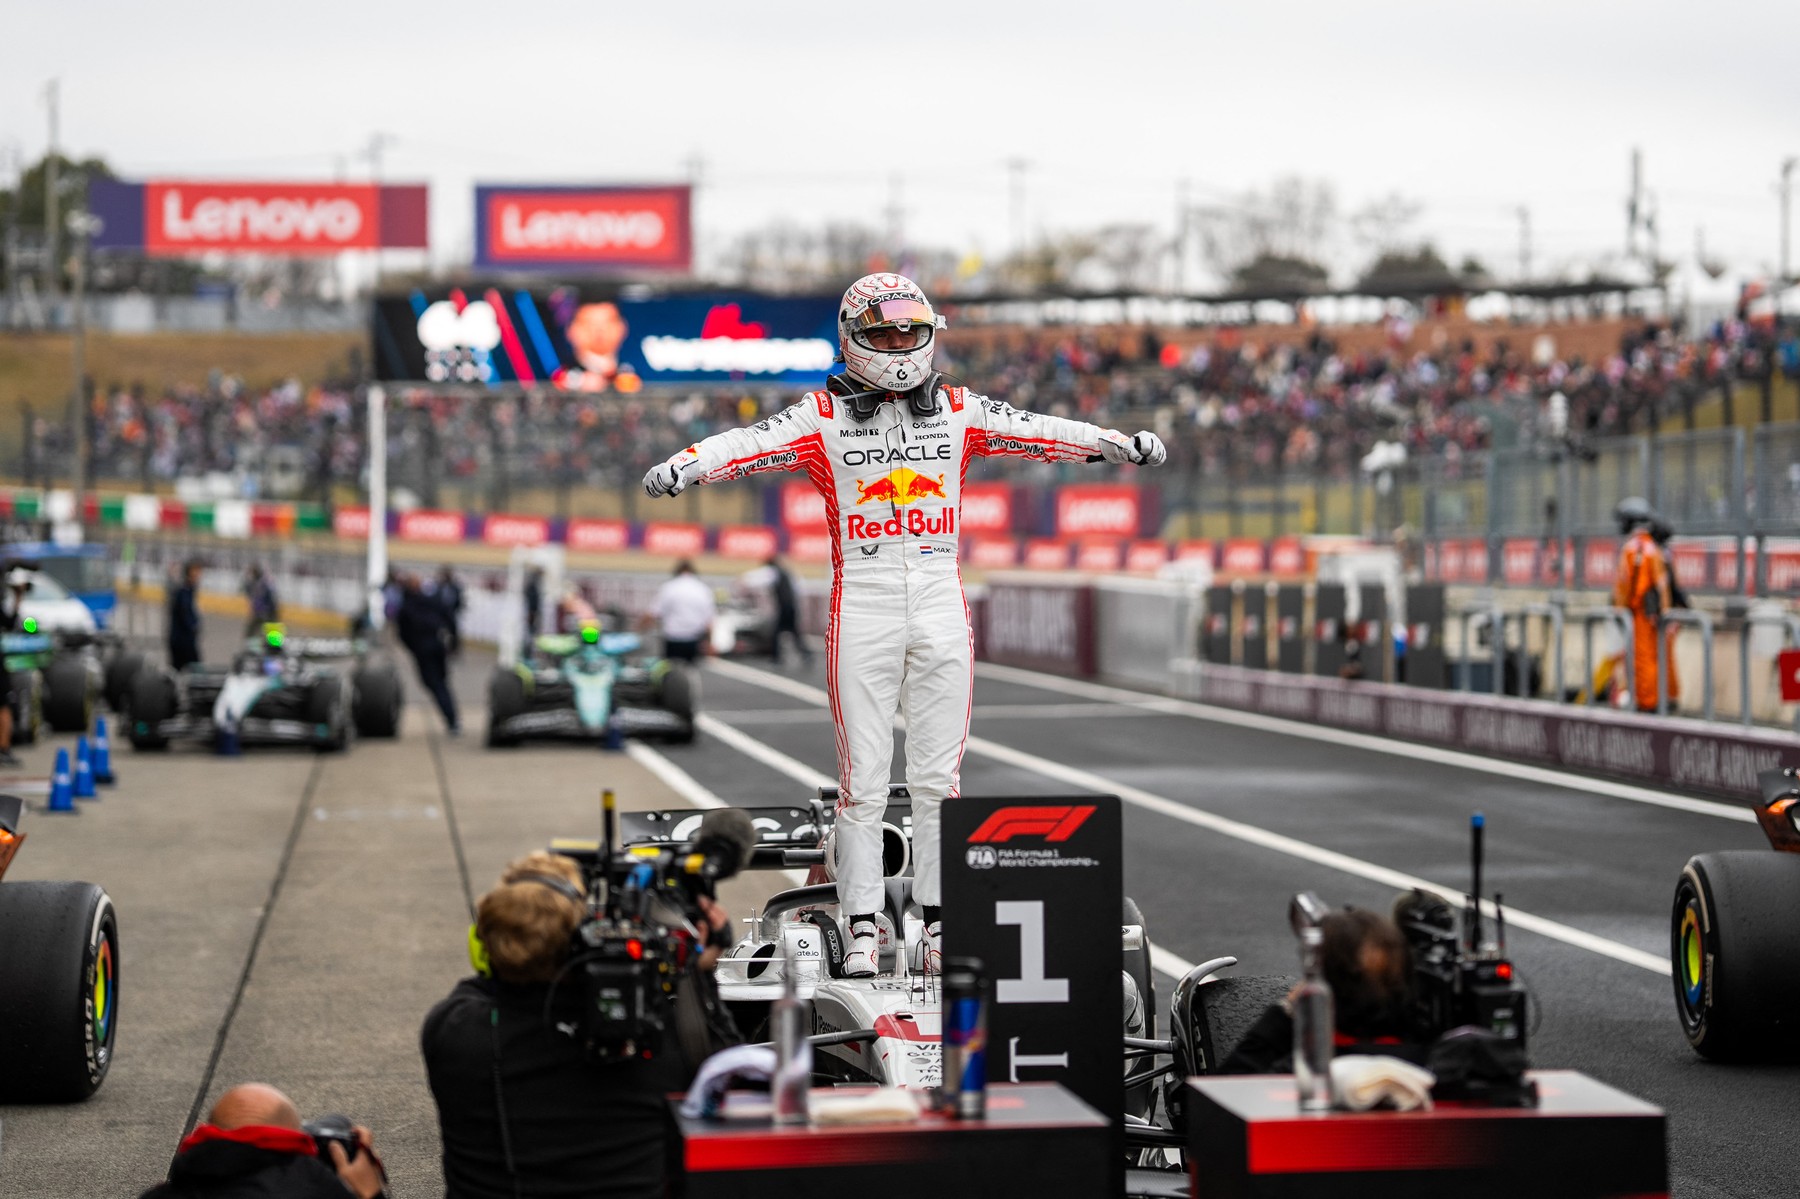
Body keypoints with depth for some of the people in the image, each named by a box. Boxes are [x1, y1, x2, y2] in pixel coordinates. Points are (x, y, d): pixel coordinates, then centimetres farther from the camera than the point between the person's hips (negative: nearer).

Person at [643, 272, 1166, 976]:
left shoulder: (957, 410, 9)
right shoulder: (825, 415, -1)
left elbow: (1039, 432, 7)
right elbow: (752, 443, -14)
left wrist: (1121, 443, -1)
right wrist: (685, 465, -32)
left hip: (941, 605, 3)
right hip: (861, 607, -3)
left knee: (938, 777, 6)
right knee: (863, 780, -1)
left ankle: (939, 924, 13)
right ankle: (862, 931, 5)